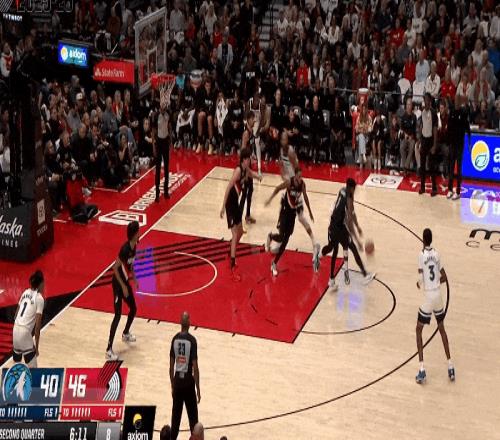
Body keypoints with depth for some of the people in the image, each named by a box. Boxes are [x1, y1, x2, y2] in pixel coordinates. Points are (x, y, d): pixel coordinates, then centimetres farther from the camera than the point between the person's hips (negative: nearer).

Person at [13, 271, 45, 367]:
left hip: (15, 329, 7)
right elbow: (37, 325, -10)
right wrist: (36, 347, -7)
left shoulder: (25, 292, 13)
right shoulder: (40, 298, -7)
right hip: (25, 332, -7)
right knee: (33, 368, -3)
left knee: (17, 362, 23)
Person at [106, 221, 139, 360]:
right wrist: (123, 286, -22)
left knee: (133, 309, 22)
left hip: (126, 282, 9)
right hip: (118, 284, -9)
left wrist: (134, 277, 16)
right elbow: (115, 268, -25)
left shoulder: (134, 245, 0)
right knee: (118, 315, -10)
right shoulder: (125, 249, -27)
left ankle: (126, 334, 47)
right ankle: (109, 350, -8)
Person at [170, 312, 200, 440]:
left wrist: (172, 385, 16)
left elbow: (171, 365, 5)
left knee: (175, 417, 11)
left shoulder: (175, 339, 0)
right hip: (188, 381, -4)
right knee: (193, 418, 2)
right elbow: (195, 367, -13)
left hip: (177, 380, 4)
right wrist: (198, 390, -7)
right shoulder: (192, 340, -13)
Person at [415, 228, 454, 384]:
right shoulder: (436, 254, 4)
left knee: (419, 330, 9)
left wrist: (420, 284, 4)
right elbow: (444, 278, 9)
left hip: (428, 296, -5)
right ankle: (450, 366, 18)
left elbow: (421, 279, -17)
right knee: (442, 328, 21)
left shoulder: (421, 255, -12)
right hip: (438, 295, 5)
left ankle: (422, 369, -1)